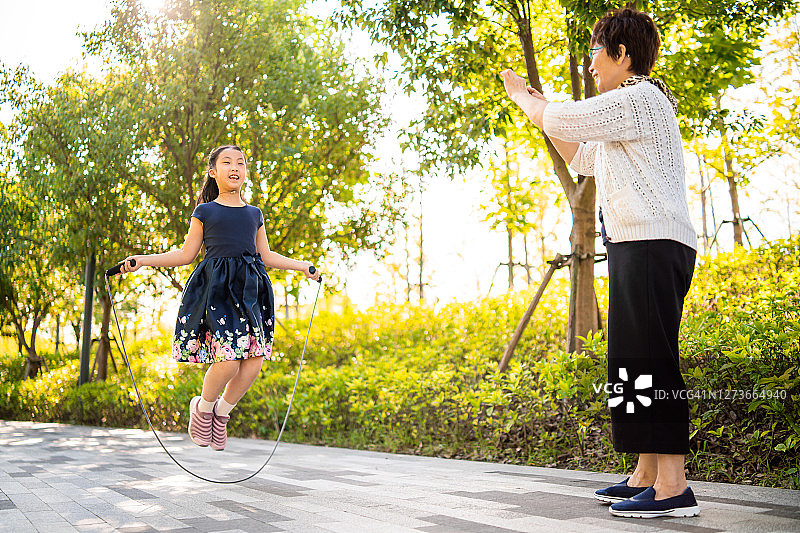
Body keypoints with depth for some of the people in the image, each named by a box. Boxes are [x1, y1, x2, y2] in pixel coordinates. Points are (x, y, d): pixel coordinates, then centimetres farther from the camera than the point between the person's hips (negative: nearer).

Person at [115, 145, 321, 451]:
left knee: (254, 363, -7)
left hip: (249, 290, 4)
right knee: (228, 361, -17)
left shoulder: (254, 214, 19)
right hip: (216, 288, -4)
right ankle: (202, 408, 13)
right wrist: (143, 260, 0)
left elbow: (266, 256, 25)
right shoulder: (205, 211, 9)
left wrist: (301, 266, 22)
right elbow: (186, 255, 9)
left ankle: (221, 413, 17)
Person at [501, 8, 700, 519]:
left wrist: (524, 99, 12)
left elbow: (564, 119, -8)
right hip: (640, 251, 11)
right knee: (636, 362, 9)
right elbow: (582, 158, 34)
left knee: (646, 362, -14)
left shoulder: (640, 98, -6)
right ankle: (646, 476, 15)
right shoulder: (632, 106, 27)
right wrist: (540, 107, 30)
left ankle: (673, 487, -14)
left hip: (652, 247, -11)